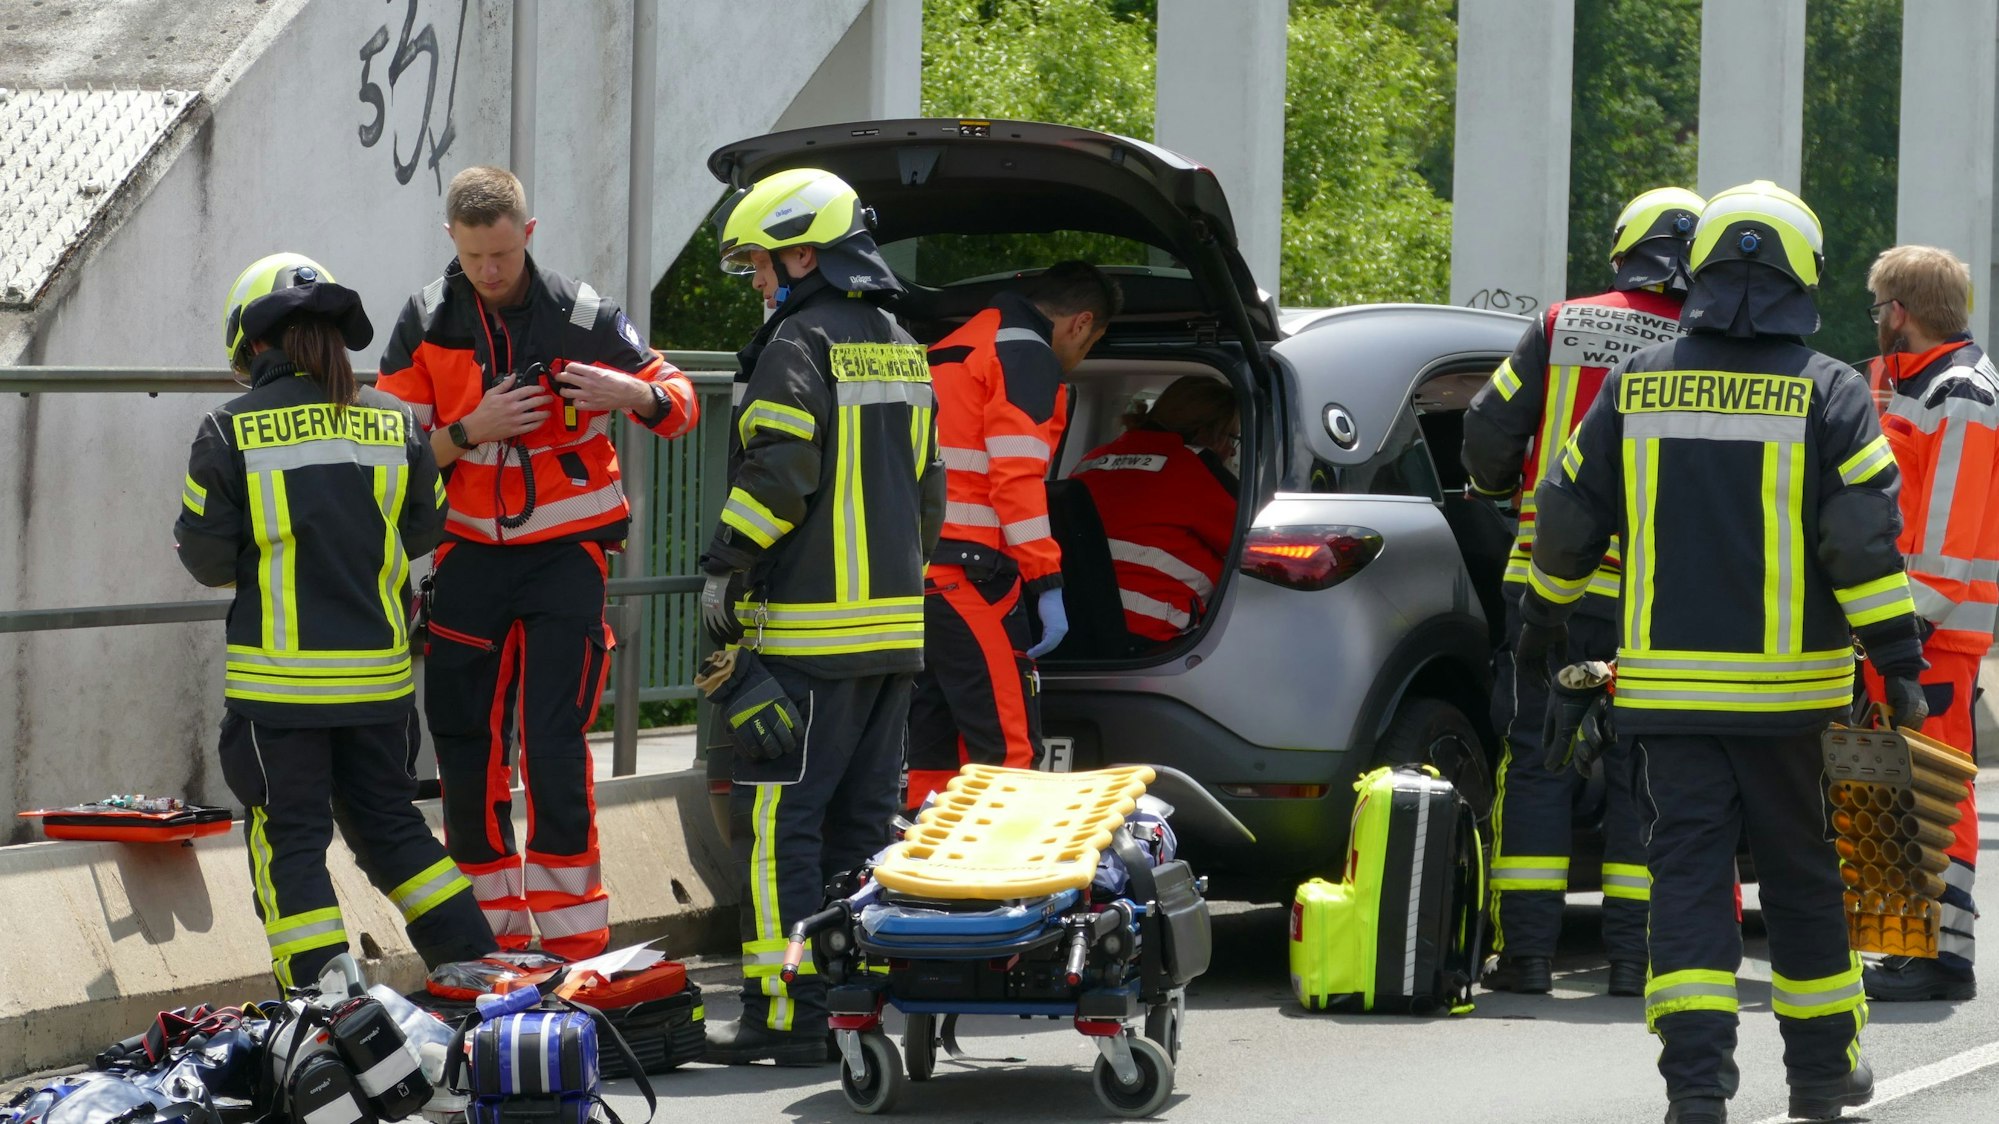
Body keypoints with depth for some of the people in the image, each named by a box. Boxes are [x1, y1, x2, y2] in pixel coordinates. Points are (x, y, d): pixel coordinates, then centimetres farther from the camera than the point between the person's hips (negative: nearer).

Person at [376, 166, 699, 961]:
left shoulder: (581, 315, -5)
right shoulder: (425, 324, 1)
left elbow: (681, 401, 1)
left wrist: (634, 394, -21)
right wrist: (470, 432, -17)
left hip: (565, 552, -3)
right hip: (468, 556, 3)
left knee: (554, 747, -10)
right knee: (464, 748, 3)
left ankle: (574, 943, -4)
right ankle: (493, 935, 15)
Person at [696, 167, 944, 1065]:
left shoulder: (799, 345, -11)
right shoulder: (900, 351, 17)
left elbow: (777, 475, -19)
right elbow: (928, 487, 22)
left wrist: (723, 569, -10)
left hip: (809, 629, -9)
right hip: (893, 623, 9)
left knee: (777, 822, -7)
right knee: (863, 819, 13)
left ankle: (787, 1012, -10)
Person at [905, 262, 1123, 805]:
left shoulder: (948, 352, 25)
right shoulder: (1027, 355, -5)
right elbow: (1016, 476, -16)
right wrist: (1047, 583, -17)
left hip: (914, 571, 9)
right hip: (966, 570, -9)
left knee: (931, 742, 12)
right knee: (1008, 744, -10)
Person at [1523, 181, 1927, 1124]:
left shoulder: (1636, 385, 4)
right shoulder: (1827, 393, -4)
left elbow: (1568, 516, 11)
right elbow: (1863, 539, -12)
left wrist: (1543, 621, 26)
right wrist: (1898, 661, -9)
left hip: (1666, 684, 1)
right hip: (1787, 687, -1)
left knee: (1687, 868, 1)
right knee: (1801, 871, 11)